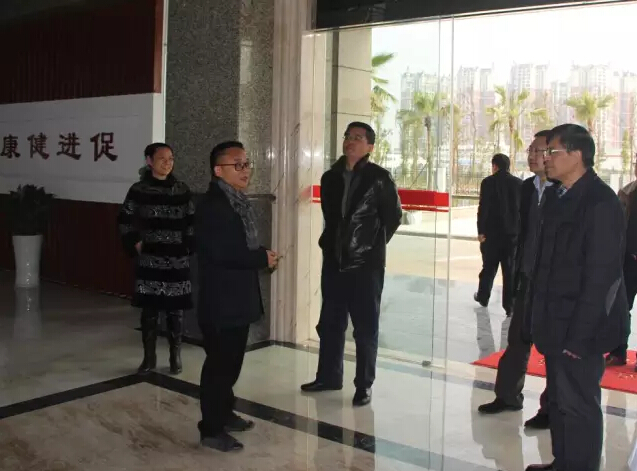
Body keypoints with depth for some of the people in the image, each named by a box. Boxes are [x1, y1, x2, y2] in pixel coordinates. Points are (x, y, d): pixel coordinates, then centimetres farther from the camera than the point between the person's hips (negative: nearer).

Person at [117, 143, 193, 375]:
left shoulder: (182, 190, 4)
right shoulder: (138, 190, -1)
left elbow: (192, 222, 10)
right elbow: (124, 220, 6)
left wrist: (189, 246, 3)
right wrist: (134, 244, -3)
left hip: (177, 260, 1)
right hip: (149, 259, -1)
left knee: (175, 309, 4)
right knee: (149, 309, 4)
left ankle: (175, 356, 17)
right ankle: (149, 357, 17)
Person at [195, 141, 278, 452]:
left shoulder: (237, 202, 12)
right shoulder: (212, 204, -18)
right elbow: (221, 251, -28)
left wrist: (262, 257, 1)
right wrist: (262, 259, -18)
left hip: (238, 299, 9)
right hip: (220, 302, -9)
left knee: (231, 362, 19)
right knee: (219, 363, 0)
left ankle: (224, 413, 34)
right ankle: (211, 429, 12)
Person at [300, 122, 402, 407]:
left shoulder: (379, 178, -8)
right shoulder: (331, 177, 7)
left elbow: (393, 215, -1)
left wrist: (374, 245, 2)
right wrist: (329, 242, 12)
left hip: (366, 263, -5)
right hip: (334, 261, 5)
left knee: (365, 328, 4)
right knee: (330, 323, 14)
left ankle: (364, 385, 15)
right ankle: (328, 376, 29)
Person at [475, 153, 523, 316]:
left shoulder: (488, 182, -6)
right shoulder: (520, 183, 4)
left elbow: (483, 208, -11)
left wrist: (481, 231, -6)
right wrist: (520, 230, 12)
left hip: (492, 232, -2)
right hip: (513, 232, 2)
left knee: (489, 267, 13)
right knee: (511, 269, 3)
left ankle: (483, 297, 28)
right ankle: (510, 305, 2)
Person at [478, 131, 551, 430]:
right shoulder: (528, 187, 6)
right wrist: (518, 272, 11)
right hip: (529, 276, 6)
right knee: (517, 338, 13)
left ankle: (552, 407, 18)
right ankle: (508, 395, 26)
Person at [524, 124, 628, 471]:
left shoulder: (601, 203, -17)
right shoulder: (556, 196, 8)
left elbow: (602, 276, -20)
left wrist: (579, 334, -20)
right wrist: (537, 317, 9)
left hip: (579, 328, -8)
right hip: (556, 321, 8)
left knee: (578, 405, 4)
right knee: (558, 400, 19)